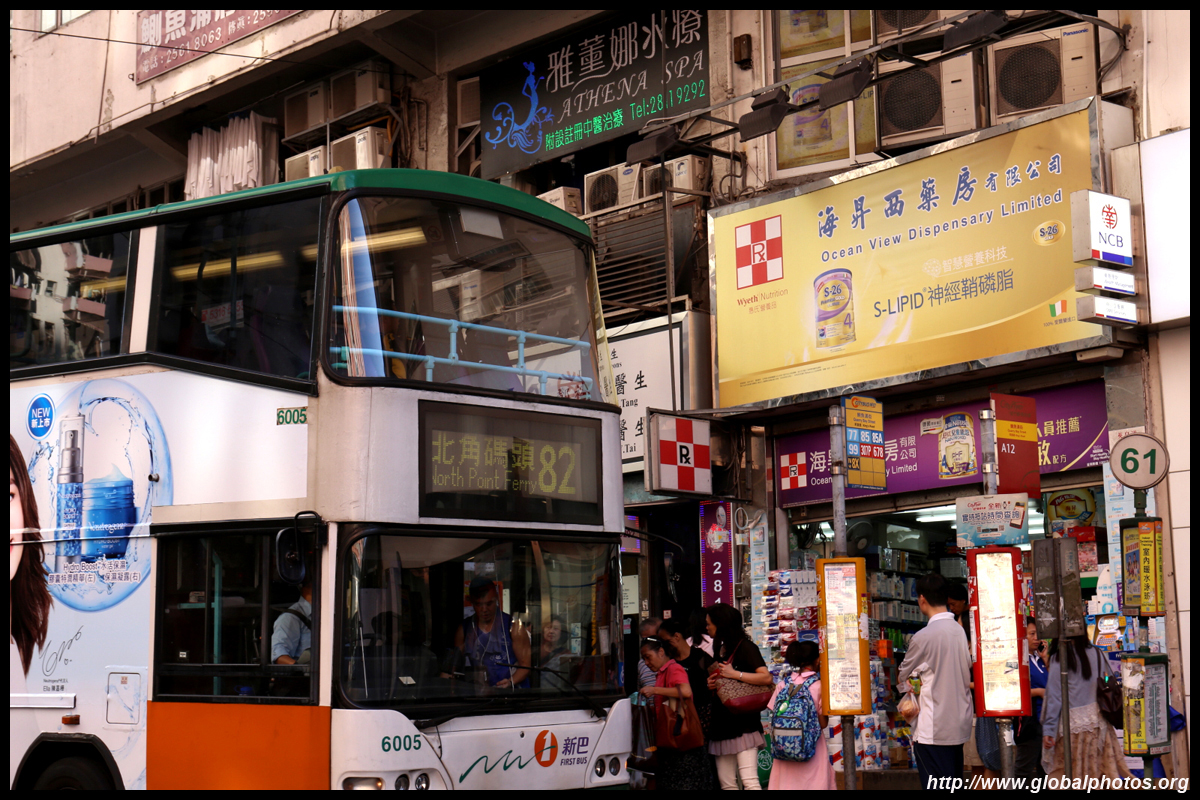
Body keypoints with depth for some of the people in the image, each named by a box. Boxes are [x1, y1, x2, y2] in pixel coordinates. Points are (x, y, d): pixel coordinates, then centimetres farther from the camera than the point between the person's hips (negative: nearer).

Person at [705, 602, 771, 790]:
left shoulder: (745, 647, -7)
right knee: (726, 782, 5)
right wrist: (711, 685, 6)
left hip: (743, 724, -8)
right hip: (722, 725, 8)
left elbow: (767, 678, -20)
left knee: (749, 780, -15)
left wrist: (734, 674, -20)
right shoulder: (719, 650, 18)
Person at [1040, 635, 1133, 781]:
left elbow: (1054, 696, -8)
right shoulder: (1098, 655, 6)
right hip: (1100, 723, 5)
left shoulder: (1058, 659, -7)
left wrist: (1048, 730, -7)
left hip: (1072, 724, -5)